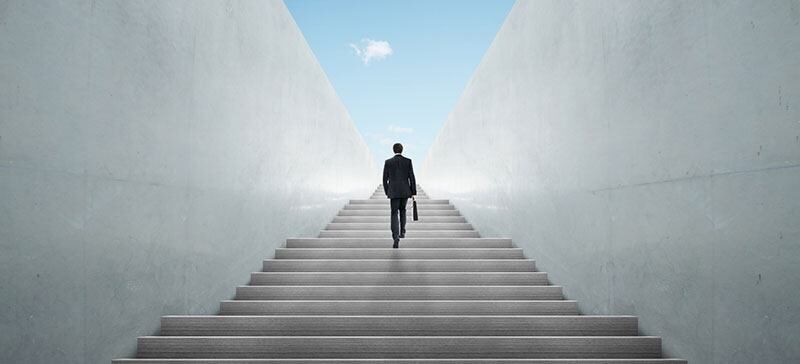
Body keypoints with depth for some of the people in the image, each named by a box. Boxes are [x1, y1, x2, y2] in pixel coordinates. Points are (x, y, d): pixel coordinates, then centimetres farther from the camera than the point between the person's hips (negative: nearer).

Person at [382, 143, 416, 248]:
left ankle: (396, 238, -18)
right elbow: (412, 177, -4)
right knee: (402, 210, 26)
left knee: (394, 214, -2)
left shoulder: (388, 162, -2)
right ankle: (402, 232, 28)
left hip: (393, 192, -1)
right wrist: (413, 192, 2)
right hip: (405, 191, 1)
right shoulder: (408, 161, -2)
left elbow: (385, 179, 2)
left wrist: (387, 192, 14)